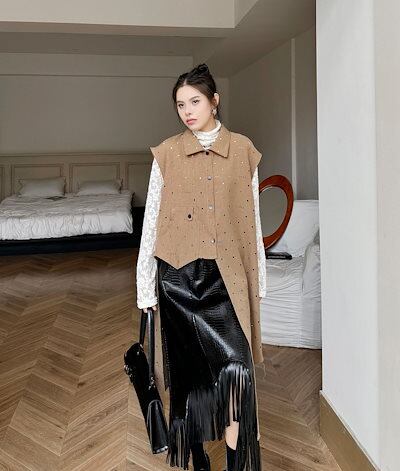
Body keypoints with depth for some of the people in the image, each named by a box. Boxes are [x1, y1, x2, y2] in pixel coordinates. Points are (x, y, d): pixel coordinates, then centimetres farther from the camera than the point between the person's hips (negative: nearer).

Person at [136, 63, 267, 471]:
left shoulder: (243, 150, 4)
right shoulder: (166, 153, 2)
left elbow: (252, 220, 7)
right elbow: (151, 220, 2)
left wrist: (258, 280, 8)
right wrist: (144, 285, 1)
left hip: (226, 274, 1)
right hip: (178, 273, 0)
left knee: (237, 366, -11)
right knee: (187, 369, 9)